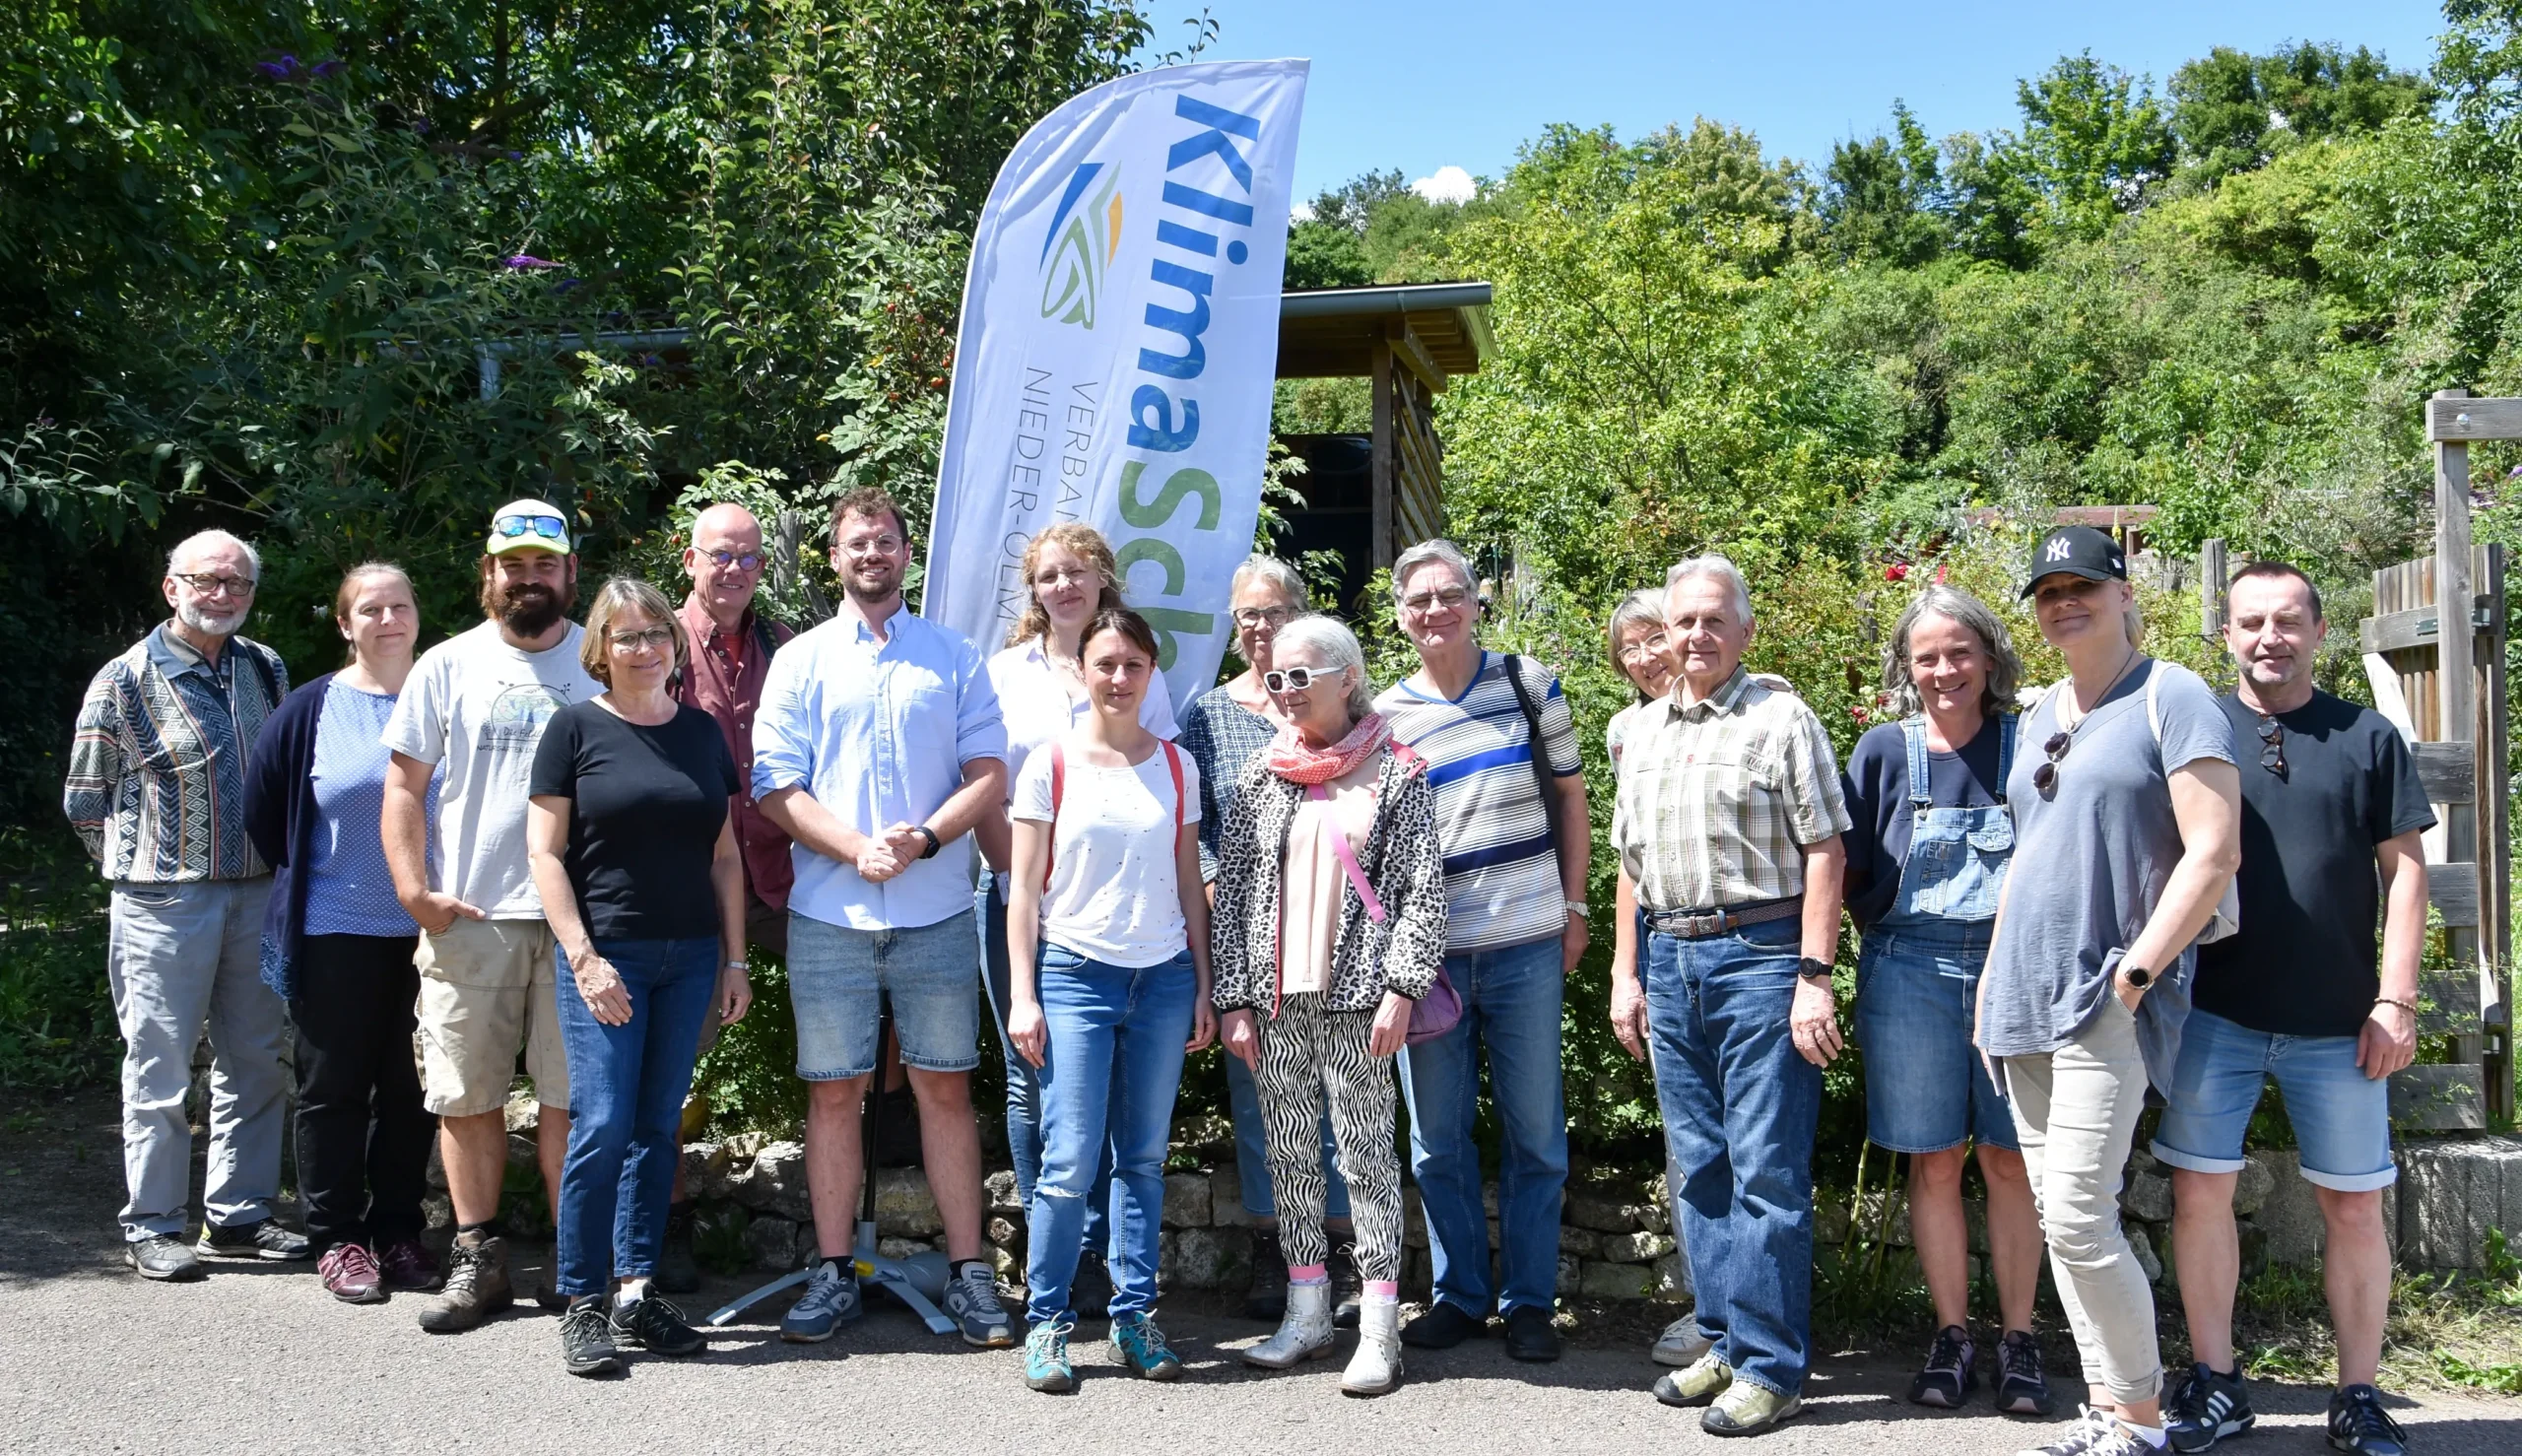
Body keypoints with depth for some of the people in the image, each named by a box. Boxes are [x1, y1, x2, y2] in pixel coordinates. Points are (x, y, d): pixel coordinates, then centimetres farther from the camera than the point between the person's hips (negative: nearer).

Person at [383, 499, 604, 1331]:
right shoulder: (447, 666, 9)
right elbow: (405, 786, 9)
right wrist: (413, 889, -4)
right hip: (467, 918, 1)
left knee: (570, 1097, 0)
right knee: (466, 1096, 5)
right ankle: (477, 1260, 17)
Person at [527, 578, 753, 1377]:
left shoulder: (702, 732, 11)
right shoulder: (576, 728, -1)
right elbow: (544, 851, -4)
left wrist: (734, 960, 9)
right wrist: (583, 958, -12)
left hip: (690, 958, 4)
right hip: (607, 954, -4)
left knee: (658, 1129, 8)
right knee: (602, 1126, -7)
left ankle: (635, 1292, 17)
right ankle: (581, 1304, 5)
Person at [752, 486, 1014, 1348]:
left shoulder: (955, 659, 9)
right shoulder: (802, 661, 9)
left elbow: (990, 776, 3)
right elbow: (775, 785, 0)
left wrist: (923, 838, -14)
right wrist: (857, 849, -14)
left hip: (935, 914, 0)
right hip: (828, 916, 0)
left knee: (946, 1088, 3)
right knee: (832, 1092, 5)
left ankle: (968, 1273, 10)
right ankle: (833, 1274, 15)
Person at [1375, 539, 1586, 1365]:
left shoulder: (1530, 685, 3)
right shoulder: (1384, 717, 4)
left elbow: (1570, 799, 9)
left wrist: (1574, 907, 5)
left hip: (1526, 947, -1)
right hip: (1427, 953, 1)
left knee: (1534, 1133, 7)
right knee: (1437, 1138, 9)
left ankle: (1529, 1302, 20)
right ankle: (1458, 1295, 24)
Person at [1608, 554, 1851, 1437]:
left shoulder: (1781, 718, -4)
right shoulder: (1643, 732, 14)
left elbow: (1824, 853, -9)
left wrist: (1813, 978, -15)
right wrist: (1626, 972, 15)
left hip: (1758, 958, -6)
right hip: (1670, 961, 6)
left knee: (1767, 1172, -3)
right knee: (1700, 1165, 12)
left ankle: (1769, 1365, 5)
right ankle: (1722, 1340, 23)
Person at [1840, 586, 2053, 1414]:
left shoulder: (2025, 746, 1)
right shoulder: (1885, 751, 2)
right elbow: (1851, 873, 6)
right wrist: (1894, 944, -2)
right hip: (1913, 973, 1)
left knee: (2008, 1158, 4)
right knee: (1934, 1160, 6)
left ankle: (2017, 1339, 15)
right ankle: (1951, 1337, 17)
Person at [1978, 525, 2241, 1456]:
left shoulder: (2171, 698, -5)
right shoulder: (2040, 715, 16)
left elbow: (2212, 854, -12)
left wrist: (2134, 971, -15)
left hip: (2105, 1003, -7)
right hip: (2025, 997, 7)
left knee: (2077, 1218, -10)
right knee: (2059, 1218, 9)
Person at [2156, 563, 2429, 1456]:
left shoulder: (2368, 738, 5)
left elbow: (2404, 870, 3)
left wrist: (2395, 999, -4)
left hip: (2337, 1021, 0)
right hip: (2215, 1013, 0)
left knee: (2354, 1206, 6)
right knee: (2200, 1189, 1)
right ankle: (2215, 1383, 16)